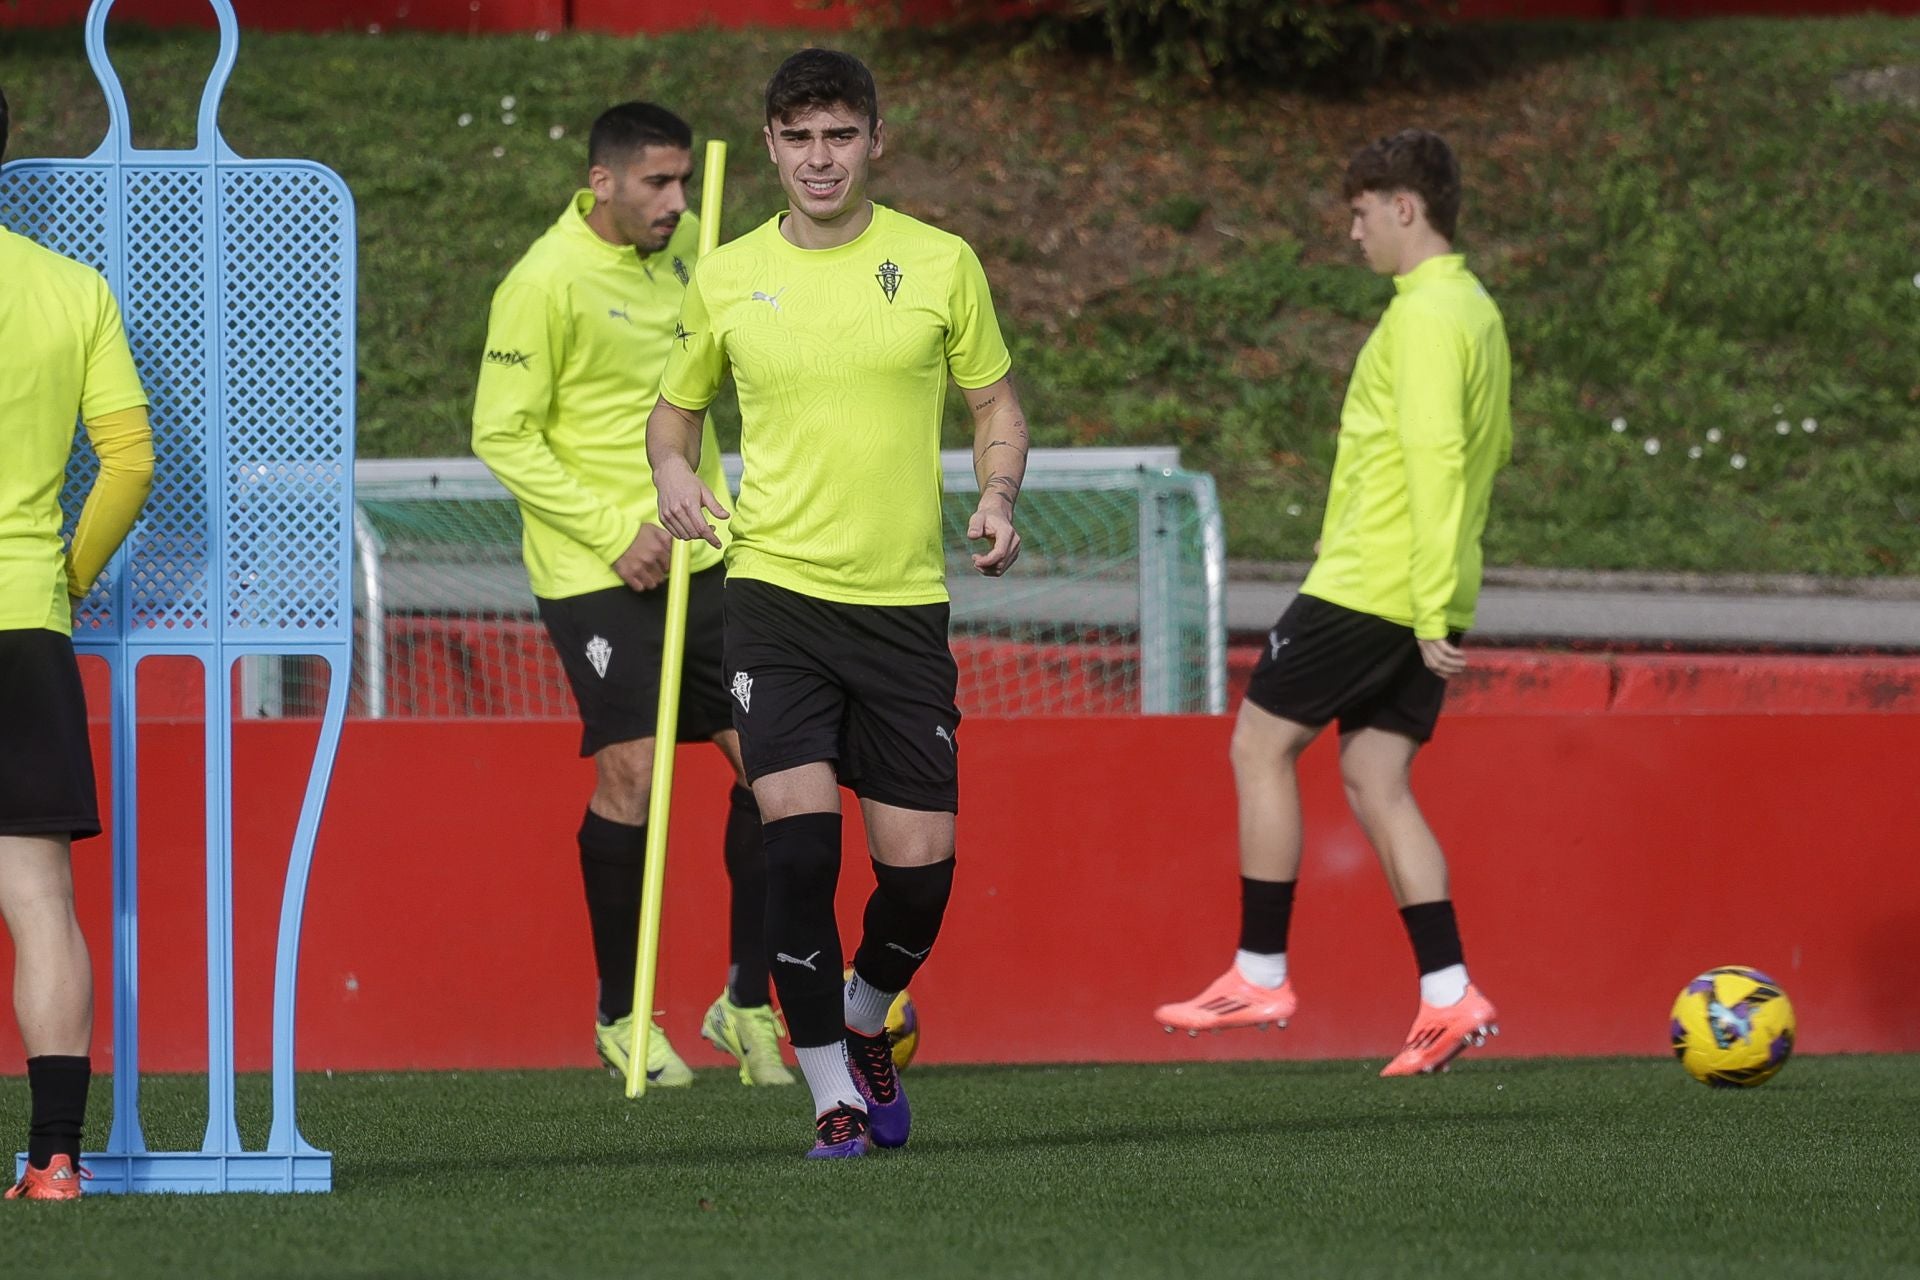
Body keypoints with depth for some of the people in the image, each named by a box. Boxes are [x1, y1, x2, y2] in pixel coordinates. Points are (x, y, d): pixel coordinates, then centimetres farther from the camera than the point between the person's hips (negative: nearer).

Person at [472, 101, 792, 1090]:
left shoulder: (685, 244, 7)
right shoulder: (545, 283, -14)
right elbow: (502, 436, -13)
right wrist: (616, 532, -17)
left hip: (700, 558, 6)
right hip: (593, 570, -6)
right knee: (630, 775, -9)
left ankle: (747, 1000, 13)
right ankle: (619, 1016, 7)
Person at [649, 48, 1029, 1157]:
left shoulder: (941, 264, 2)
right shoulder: (727, 279, 4)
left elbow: (997, 402, 12)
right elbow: (677, 407, 19)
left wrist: (998, 497, -8)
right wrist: (676, 474, -3)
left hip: (905, 600, 1)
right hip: (776, 589, -1)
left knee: (920, 862, -1)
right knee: (798, 834, -17)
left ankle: (865, 1019, 31)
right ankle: (834, 1096, -8)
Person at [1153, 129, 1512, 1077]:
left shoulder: (1426, 317, -15)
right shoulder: (1476, 311, 15)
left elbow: (1437, 460, -22)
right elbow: (1490, 446, 24)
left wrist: (1431, 609, -25)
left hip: (1367, 588, -9)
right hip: (1418, 602, 9)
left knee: (1261, 747, 1)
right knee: (1374, 781, 8)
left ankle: (1261, 974, 2)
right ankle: (1448, 998, 0)